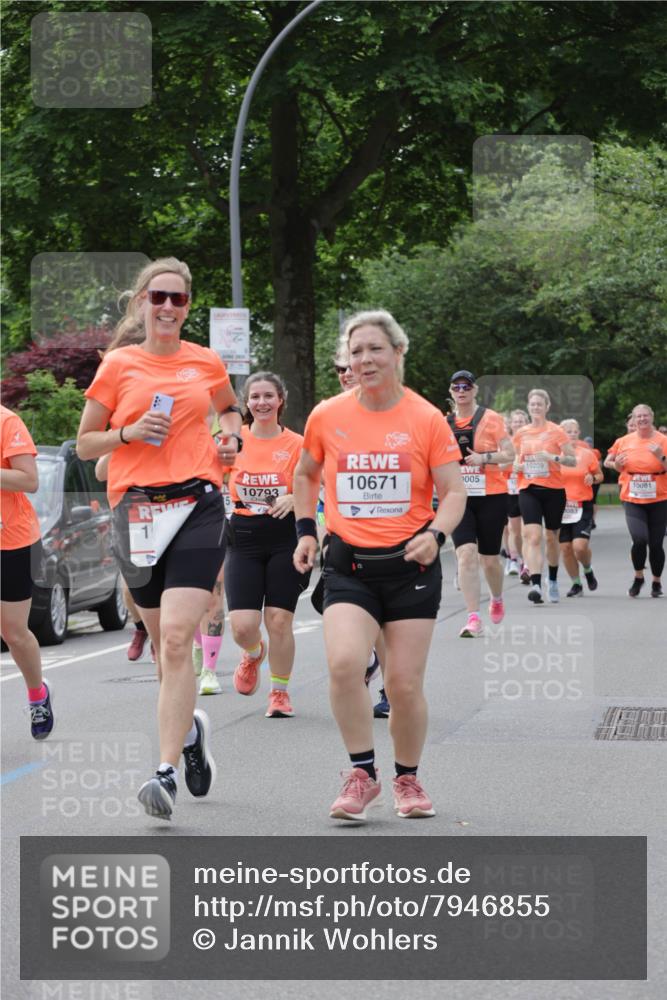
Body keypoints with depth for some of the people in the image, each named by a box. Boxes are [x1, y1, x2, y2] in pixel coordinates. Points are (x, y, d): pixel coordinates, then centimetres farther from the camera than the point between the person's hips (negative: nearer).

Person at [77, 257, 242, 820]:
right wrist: (130, 432, -8)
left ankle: (167, 773, -19)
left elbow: (229, 407, 30)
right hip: (136, 509, 2)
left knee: (177, 638, -17)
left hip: (197, 504, -2)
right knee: (164, 644, 10)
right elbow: (85, 444, 10)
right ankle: (190, 729, 39)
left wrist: (232, 437, 9)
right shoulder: (118, 366, 6)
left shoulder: (206, 363, 9)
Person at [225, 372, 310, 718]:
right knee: (242, 626, -8)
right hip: (243, 538, 1)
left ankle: (280, 692, 17)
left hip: (285, 537, -1)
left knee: (279, 620, -1)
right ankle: (253, 653, 29)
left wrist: (293, 499, -18)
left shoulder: (296, 444, -1)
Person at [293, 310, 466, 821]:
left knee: (405, 684, 0)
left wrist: (435, 534, -21)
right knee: (343, 662, -22)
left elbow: (454, 492, -3)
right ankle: (362, 775, -7)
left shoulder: (427, 419, -3)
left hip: (411, 565, -1)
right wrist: (306, 531, 10)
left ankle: (408, 779, 25)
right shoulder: (326, 417, 2)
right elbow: (306, 474, 20)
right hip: (349, 564, 1)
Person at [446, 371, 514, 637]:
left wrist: (484, 457, -21)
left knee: (489, 558, 7)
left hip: (491, 496, -2)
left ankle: (497, 599, 39)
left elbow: (509, 454, -7)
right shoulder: (445, 423, 8)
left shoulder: (491, 418, -3)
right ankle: (474, 618, -17)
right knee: (466, 554, -15)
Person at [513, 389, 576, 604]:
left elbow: (573, 460, -4)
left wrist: (553, 457, -20)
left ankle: (553, 581, 32)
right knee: (533, 536, -16)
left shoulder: (556, 431, -2)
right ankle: (535, 584, -28)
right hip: (528, 490, 1)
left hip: (553, 489, -1)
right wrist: (516, 465, -1)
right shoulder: (520, 434, 8)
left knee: (551, 537, 11)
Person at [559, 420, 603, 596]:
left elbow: (600, 475, 12)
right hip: (561, 506, 2)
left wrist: (593, 478, -9)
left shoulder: (587, 454, 2)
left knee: (580, 546, -15)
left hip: (583, 506, -2)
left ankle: (588, 570, 17)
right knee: (565, 548, 1)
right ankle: (576, 584, 19)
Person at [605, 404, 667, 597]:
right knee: (640, 539, -18)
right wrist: (616, 464, -3)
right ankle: (638, 577, 7)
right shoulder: (624, 441, 5)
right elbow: (608, 462, 18)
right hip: (632, 500, 0)